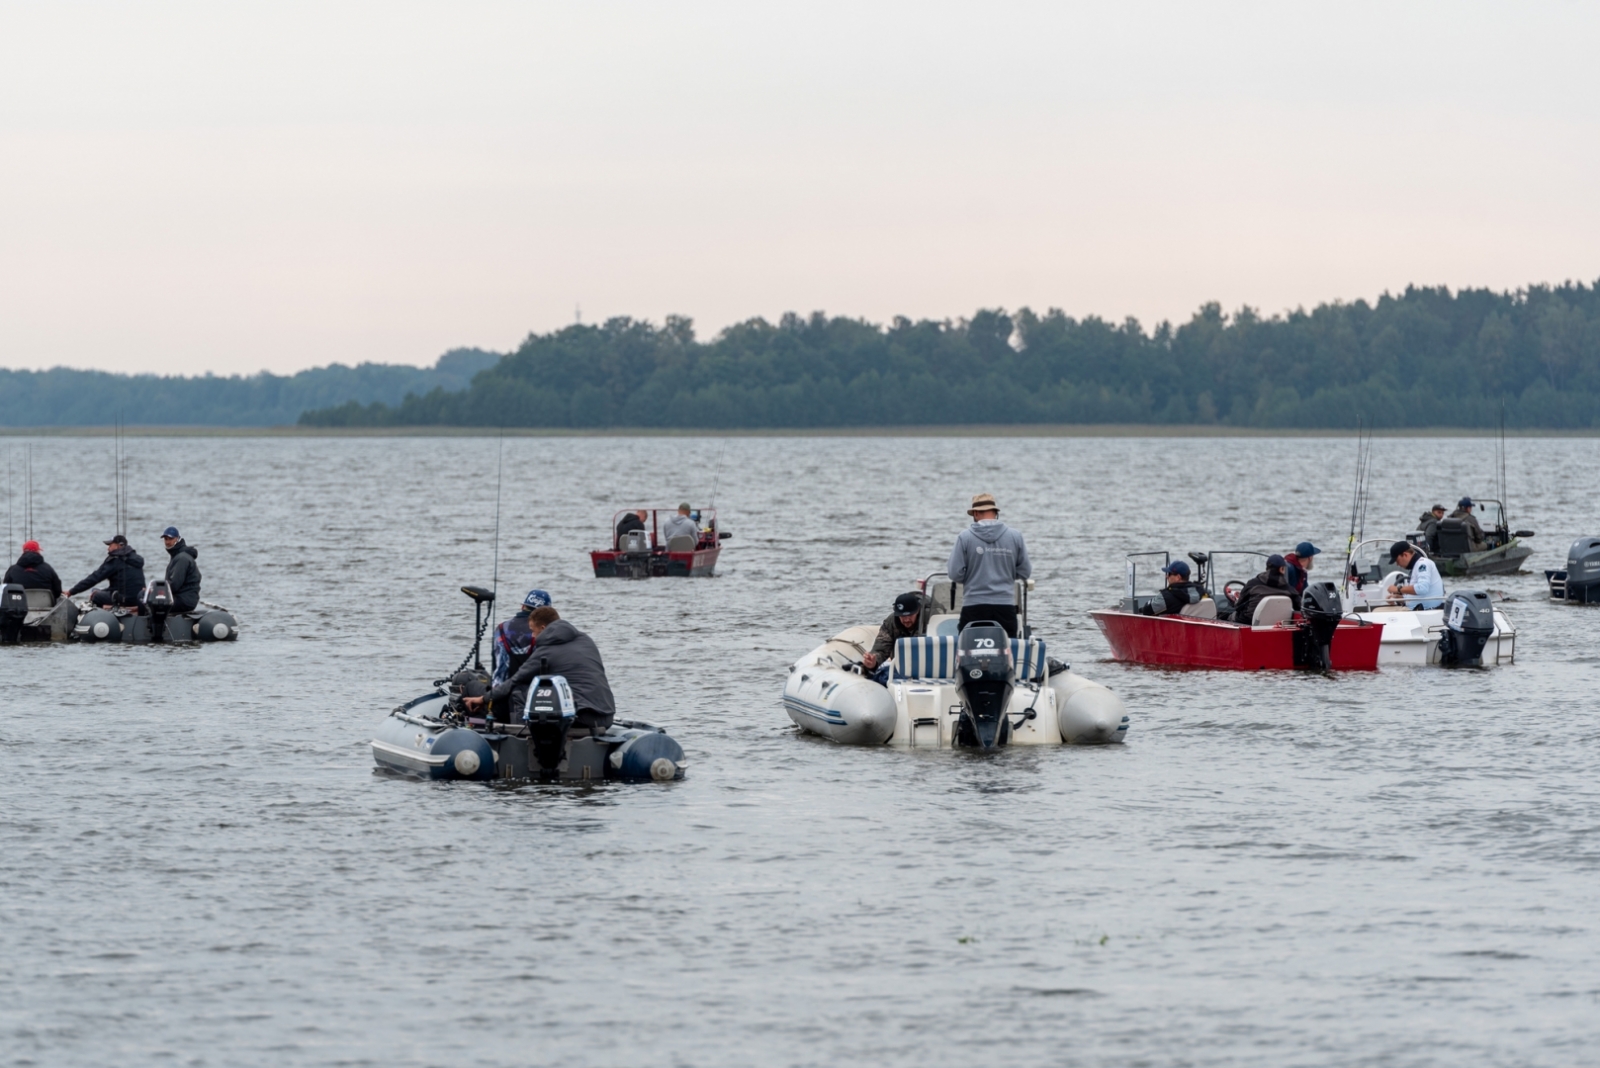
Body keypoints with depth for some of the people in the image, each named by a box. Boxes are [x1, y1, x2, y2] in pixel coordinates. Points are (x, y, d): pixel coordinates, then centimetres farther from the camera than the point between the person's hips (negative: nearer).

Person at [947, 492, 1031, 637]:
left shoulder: (965, 537, -4)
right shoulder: (1015, 537, 2)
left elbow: (955, 574, -4)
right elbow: (1025, 572, 9)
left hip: (974, 605, -2)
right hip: (1005, 605, 2)